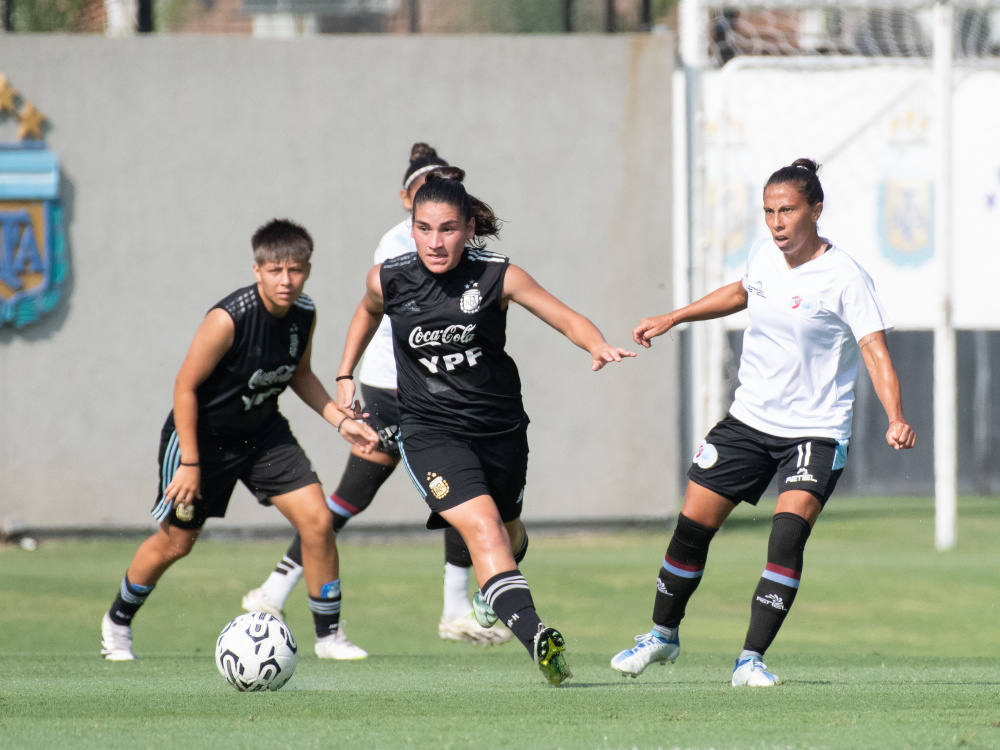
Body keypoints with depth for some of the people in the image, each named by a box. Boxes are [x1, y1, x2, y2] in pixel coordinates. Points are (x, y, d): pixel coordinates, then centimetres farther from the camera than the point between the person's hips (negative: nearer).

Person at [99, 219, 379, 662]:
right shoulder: (229, 319, -29)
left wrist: (341, 420, -2)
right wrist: (190, 463, -20)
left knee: (317, 520, -9)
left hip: (262, 432, 5)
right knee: (175, 542, 6)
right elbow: (186, 386, -21)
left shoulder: (304, 315, -10)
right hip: (203, 432, -5)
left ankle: (328, 633, 4)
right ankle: (118, 620, 33)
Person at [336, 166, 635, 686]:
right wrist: (345, 377, 19)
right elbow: (368, 313, 18)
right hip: (430, 432, -2)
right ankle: (533, 636, -37)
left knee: (508, 537, 21)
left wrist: (598, 347, -30)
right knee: (482, 527, -25)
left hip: (500, 427, 2)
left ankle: (493, 593, 58)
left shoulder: (497, 277, -11)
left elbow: (567, 319, -10)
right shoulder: (388, 280, -6)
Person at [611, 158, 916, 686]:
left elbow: (875, 351, -23)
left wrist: (896, 419, -38)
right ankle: (662, 635, 27)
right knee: (692, 526, 4)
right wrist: (672, 319, 26)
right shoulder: (763, 254, 1)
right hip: (749, 419, 5)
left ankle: (751, 659, -17)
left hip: (815, 430, -5)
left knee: (788, 532, -24)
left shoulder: (844, 277, -17)